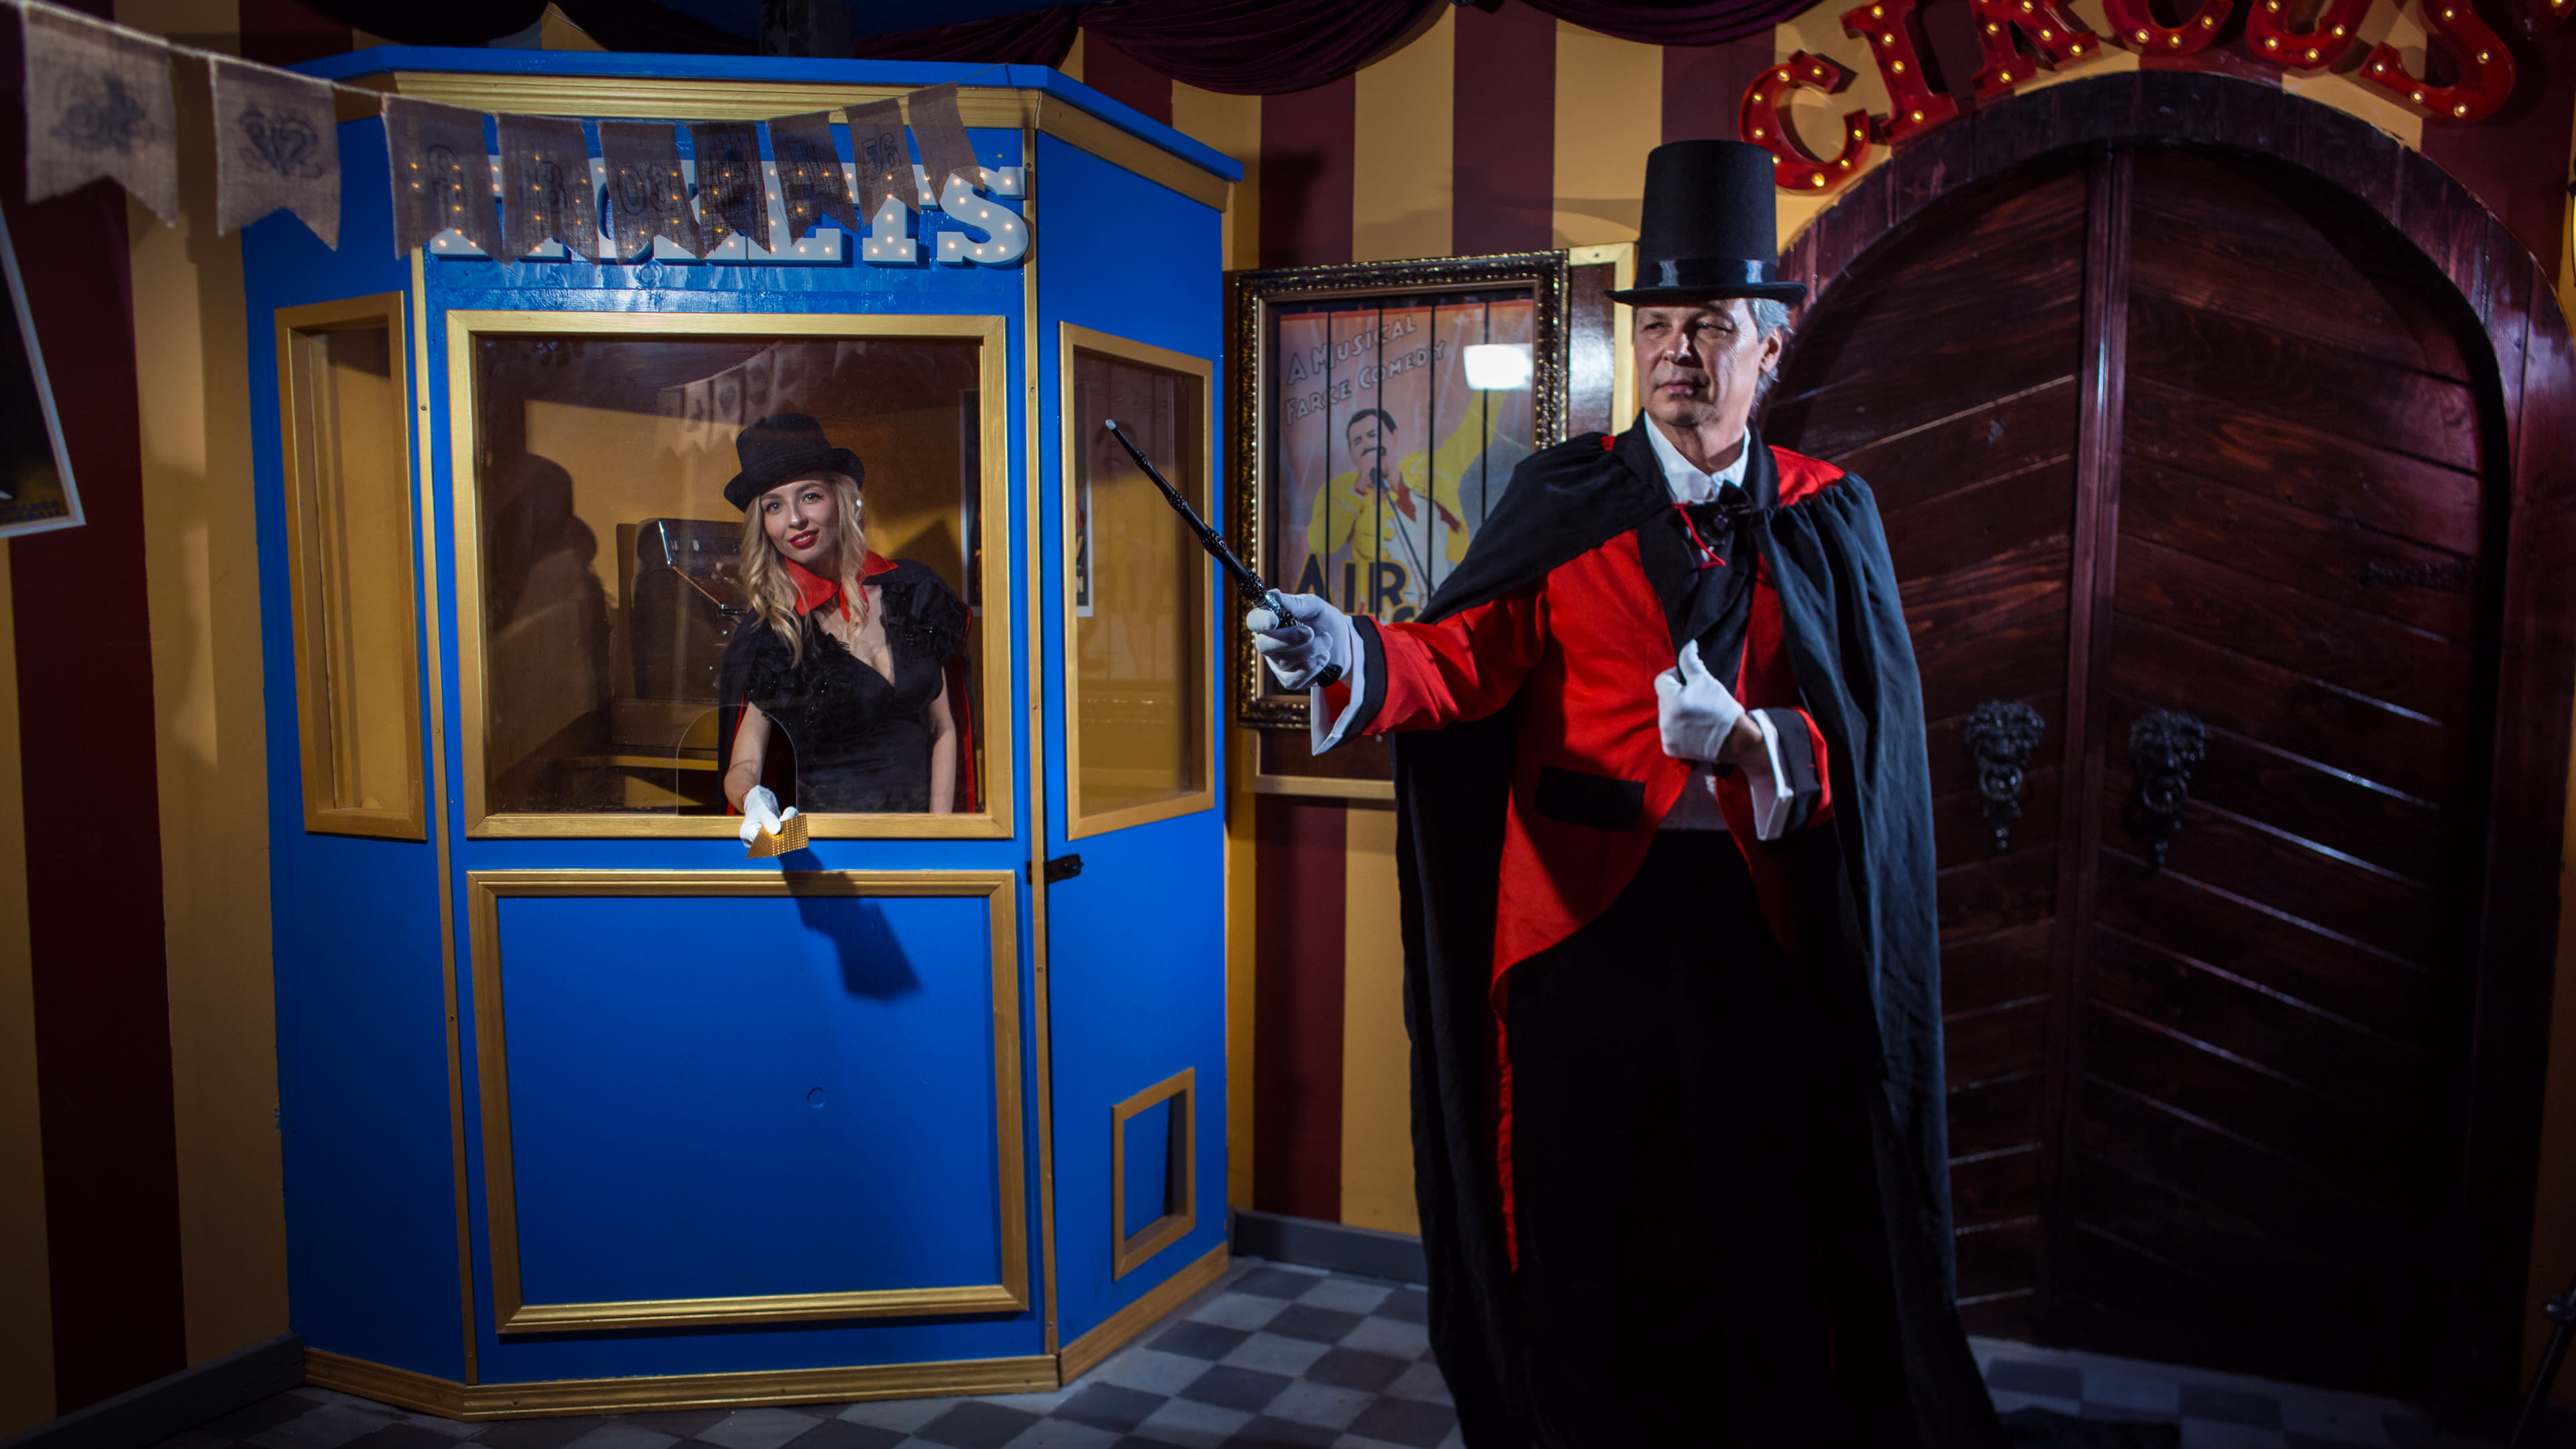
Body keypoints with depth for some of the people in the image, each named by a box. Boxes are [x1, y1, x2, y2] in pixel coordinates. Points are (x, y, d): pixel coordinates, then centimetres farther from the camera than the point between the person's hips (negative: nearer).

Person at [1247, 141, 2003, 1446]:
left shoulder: (1827, 518, 7)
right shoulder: (1564, 499, 4)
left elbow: (1873, 727, 0)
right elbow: (1464, 656, -7)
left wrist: (1749, 737, -19)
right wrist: (1350, 652, -27)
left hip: (1765, 914, 1)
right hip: (1583, 906, 0)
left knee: (1768, 1230, 7)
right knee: (1583, 1226, 7)